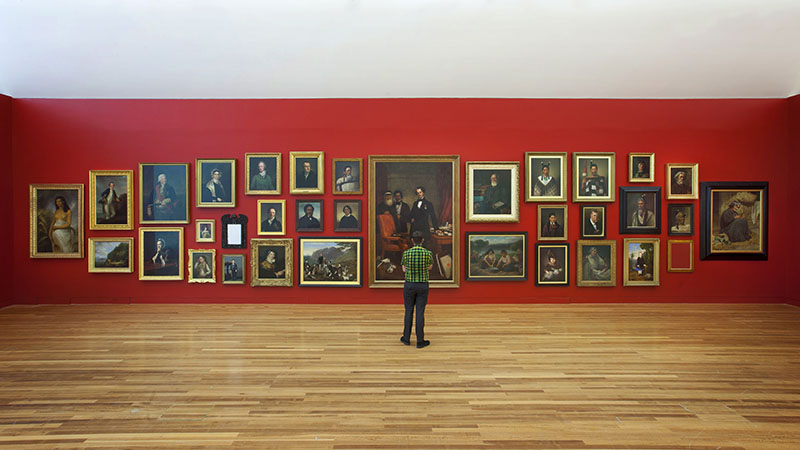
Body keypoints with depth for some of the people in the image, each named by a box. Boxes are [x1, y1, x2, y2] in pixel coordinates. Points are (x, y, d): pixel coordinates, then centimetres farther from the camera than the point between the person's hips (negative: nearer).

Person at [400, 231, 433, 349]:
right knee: (420, 313, 3)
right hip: (423, 286, 0)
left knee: (408, 312, 13)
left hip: (409, 285, 1)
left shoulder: (406, 253, -9)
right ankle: (420, 341, 8)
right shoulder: (428, 253, -9)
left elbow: (404, 269, 6)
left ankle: (406, 338, 21)